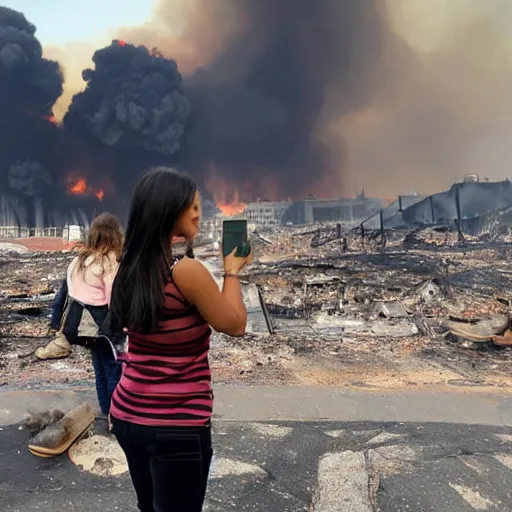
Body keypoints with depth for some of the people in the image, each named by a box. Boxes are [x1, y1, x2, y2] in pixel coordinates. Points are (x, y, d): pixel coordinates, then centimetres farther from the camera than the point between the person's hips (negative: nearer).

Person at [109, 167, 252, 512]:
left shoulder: (131, 267, 0)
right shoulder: (187, 270, -21)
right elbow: (235, 325, -9)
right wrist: (232, 271, 3)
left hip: (127, 415, 7)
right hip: (176, 424, -7)